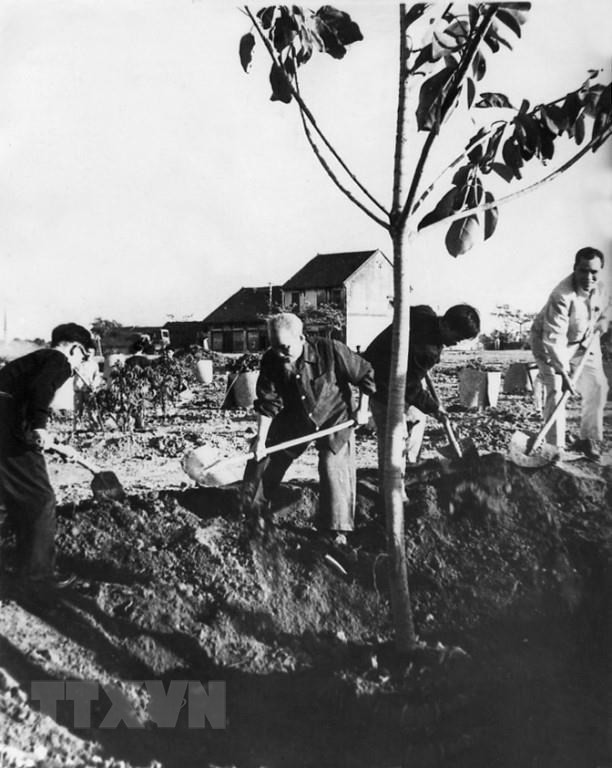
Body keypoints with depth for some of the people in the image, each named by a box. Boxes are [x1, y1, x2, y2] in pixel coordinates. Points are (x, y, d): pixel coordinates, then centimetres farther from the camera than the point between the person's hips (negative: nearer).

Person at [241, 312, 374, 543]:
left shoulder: (331, 351, -28)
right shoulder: (271, 361, -18)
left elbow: (366, 375, -15)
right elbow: (268, 403, -14)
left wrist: (362, 409, -10)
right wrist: (261, 439, -17)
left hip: (333, 418, -3)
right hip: (293, 419, 4)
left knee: (335, 468, -14)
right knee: (262, 455, 3)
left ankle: (338, 528, 3)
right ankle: (256, 509, 25)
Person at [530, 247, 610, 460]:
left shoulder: (600, 289, -11)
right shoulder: (562, 296, -35)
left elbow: (604, 313, 16)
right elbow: (554, 338, -40)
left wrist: (598, 327, -4)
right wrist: (563, 373, -44)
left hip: (583, 342, 7)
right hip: (549, 343, -7)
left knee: (597, 386, 1)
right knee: (555, 390, -18)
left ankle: (589, 441, 14)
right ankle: (556, 448, -15)